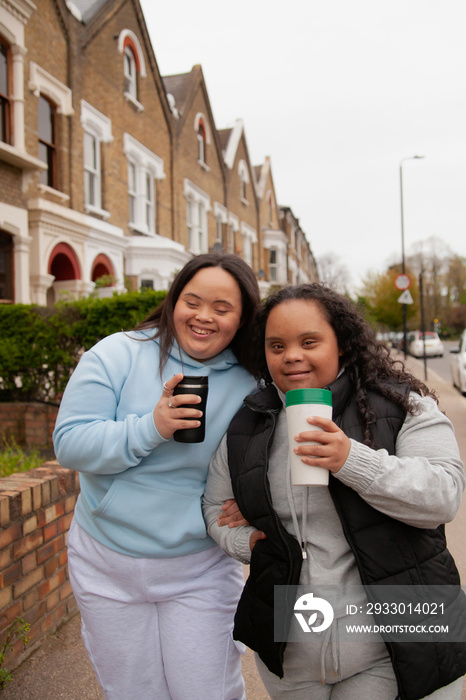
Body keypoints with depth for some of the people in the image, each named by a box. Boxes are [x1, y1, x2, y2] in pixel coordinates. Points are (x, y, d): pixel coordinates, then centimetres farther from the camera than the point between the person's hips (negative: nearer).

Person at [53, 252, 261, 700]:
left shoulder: (250, 386, -5)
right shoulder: (117, 355, -10)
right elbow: (70, 443, -16)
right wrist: (151, 428, -29)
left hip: (201, 570, 0)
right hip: (108, 564, 0)